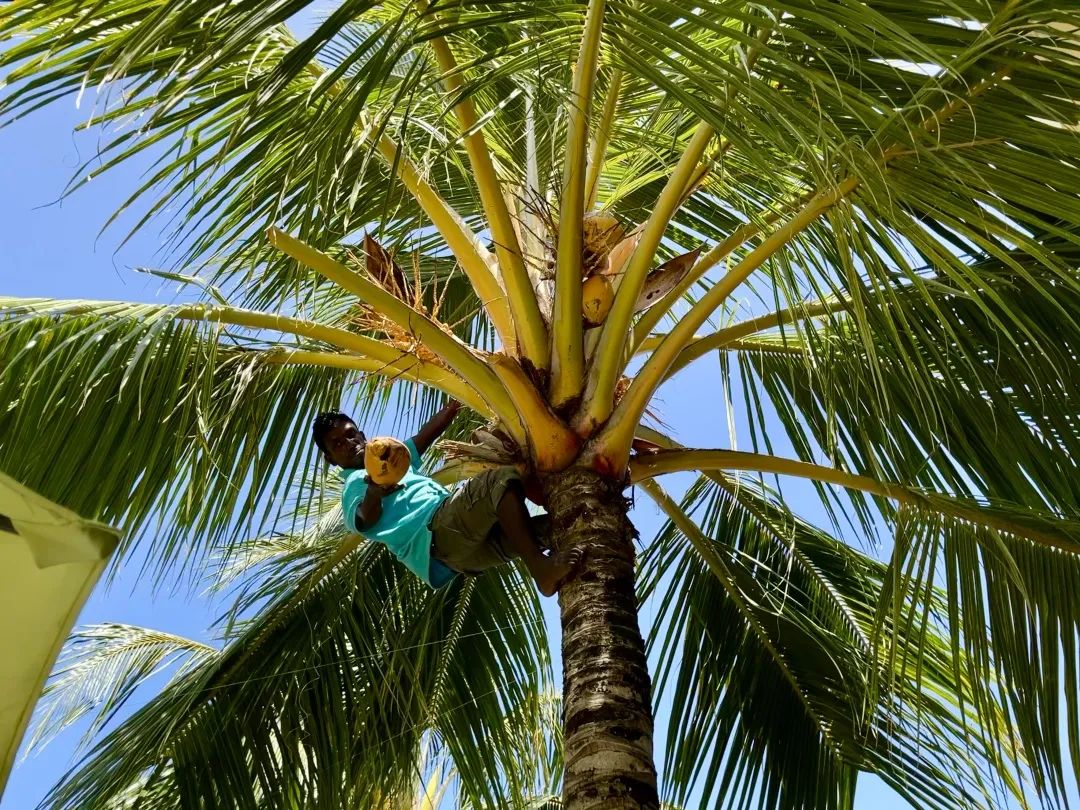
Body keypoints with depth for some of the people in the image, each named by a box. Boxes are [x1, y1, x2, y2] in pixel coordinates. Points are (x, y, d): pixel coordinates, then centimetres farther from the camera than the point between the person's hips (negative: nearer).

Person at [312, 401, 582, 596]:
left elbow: (428, 433, 34)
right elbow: (365, 520, -9)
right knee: (502, 480, -27)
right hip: (437, 530, -9)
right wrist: (374, 493, -31)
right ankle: (540, 568, -37)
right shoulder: (355, 483, 13)